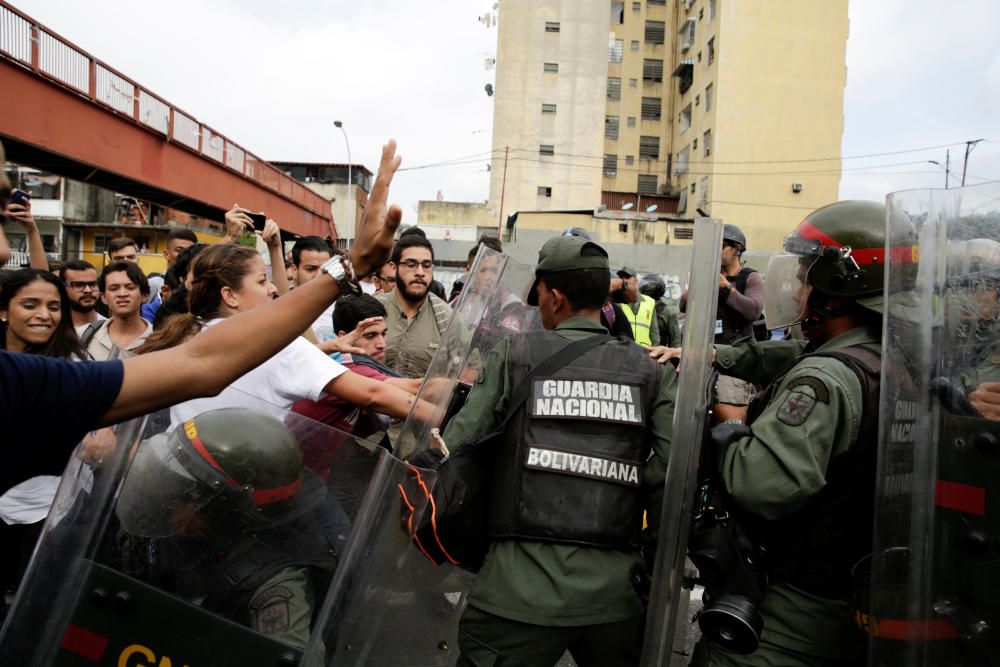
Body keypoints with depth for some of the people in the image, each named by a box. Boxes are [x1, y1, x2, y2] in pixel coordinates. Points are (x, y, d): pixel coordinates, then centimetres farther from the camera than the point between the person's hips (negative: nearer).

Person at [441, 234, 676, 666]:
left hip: (521, 585, -2)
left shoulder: (514, 354, -1)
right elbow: (673, 467, -7)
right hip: (614, 588, 3)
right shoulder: (650, 371, 3)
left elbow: (455, 447, -4)